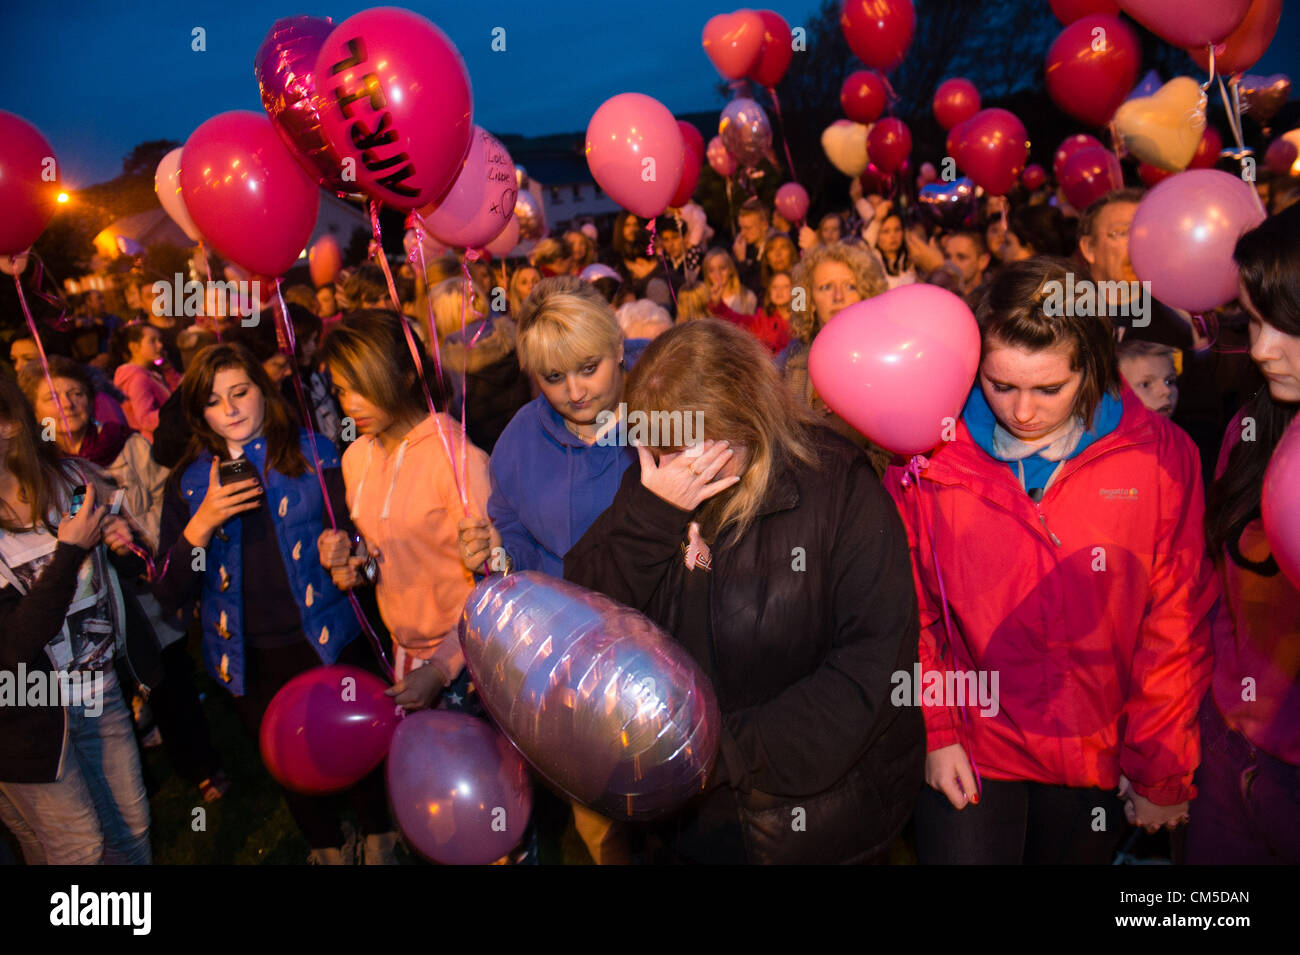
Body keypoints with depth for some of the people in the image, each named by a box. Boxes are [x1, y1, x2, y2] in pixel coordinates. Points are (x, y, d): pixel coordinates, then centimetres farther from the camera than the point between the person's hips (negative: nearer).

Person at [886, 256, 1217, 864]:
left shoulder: (1159, 456, -9)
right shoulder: (929, 456, -10)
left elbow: (1177, 624, -4)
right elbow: (910, 610, -1)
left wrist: (1162, 771, -1)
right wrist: (934, 731, -5)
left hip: (1100, 758, 1)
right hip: (969, 752, -1)